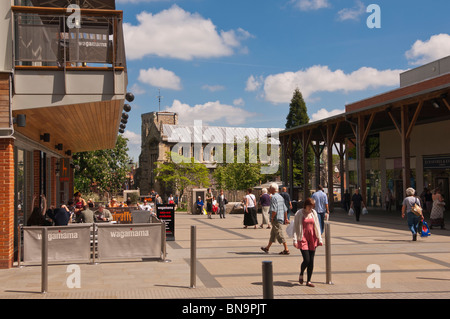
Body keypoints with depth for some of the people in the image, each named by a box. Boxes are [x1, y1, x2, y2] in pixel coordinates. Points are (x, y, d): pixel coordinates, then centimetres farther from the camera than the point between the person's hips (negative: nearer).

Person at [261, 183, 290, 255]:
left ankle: (286, 250, -4)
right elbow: (285, 209, 17)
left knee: (280, 234, -5)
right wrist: (286, 218, 20)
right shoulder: (280, 197, 14)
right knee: (273, 233, 18)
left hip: (276, 219, -10)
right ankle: (267, 248, 29)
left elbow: (274, 210, -23)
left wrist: (272, 218, -14)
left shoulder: (273, 197, -15)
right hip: (281, 218, 10)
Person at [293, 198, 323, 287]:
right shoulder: (299, 213, -4)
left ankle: (308, 281, 13)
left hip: (312, 239, 4)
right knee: (306, 260, -11)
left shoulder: (314, 213, 8)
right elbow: (295, 228, -3)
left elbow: (317, 226, 14)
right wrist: (295, 240, -9)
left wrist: (320, 239, 10)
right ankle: (301, 274, 19)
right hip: (303, 239, -4)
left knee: (311, 261, 4)